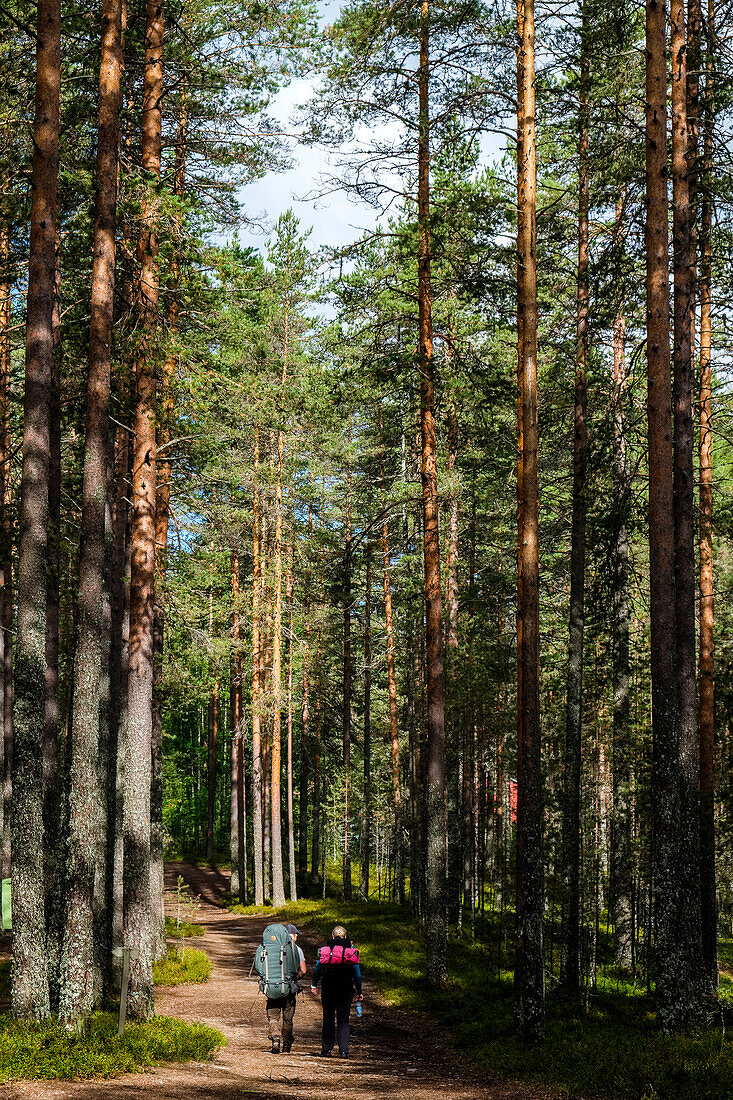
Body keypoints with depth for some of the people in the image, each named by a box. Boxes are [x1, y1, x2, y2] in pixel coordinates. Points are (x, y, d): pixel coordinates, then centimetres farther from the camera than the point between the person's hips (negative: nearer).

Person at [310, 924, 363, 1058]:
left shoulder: (325, 949, -1)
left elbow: (317, 969, 3)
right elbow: (357, 974, 0)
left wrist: (314, 985, 15)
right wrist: (359, 992, 7)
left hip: (328, 989, 0)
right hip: (346, 989, 0)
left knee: (328, 1019, 12)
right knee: (343, 1020, 7)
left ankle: (327, 1049, 12)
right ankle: (344, 1050, -2)